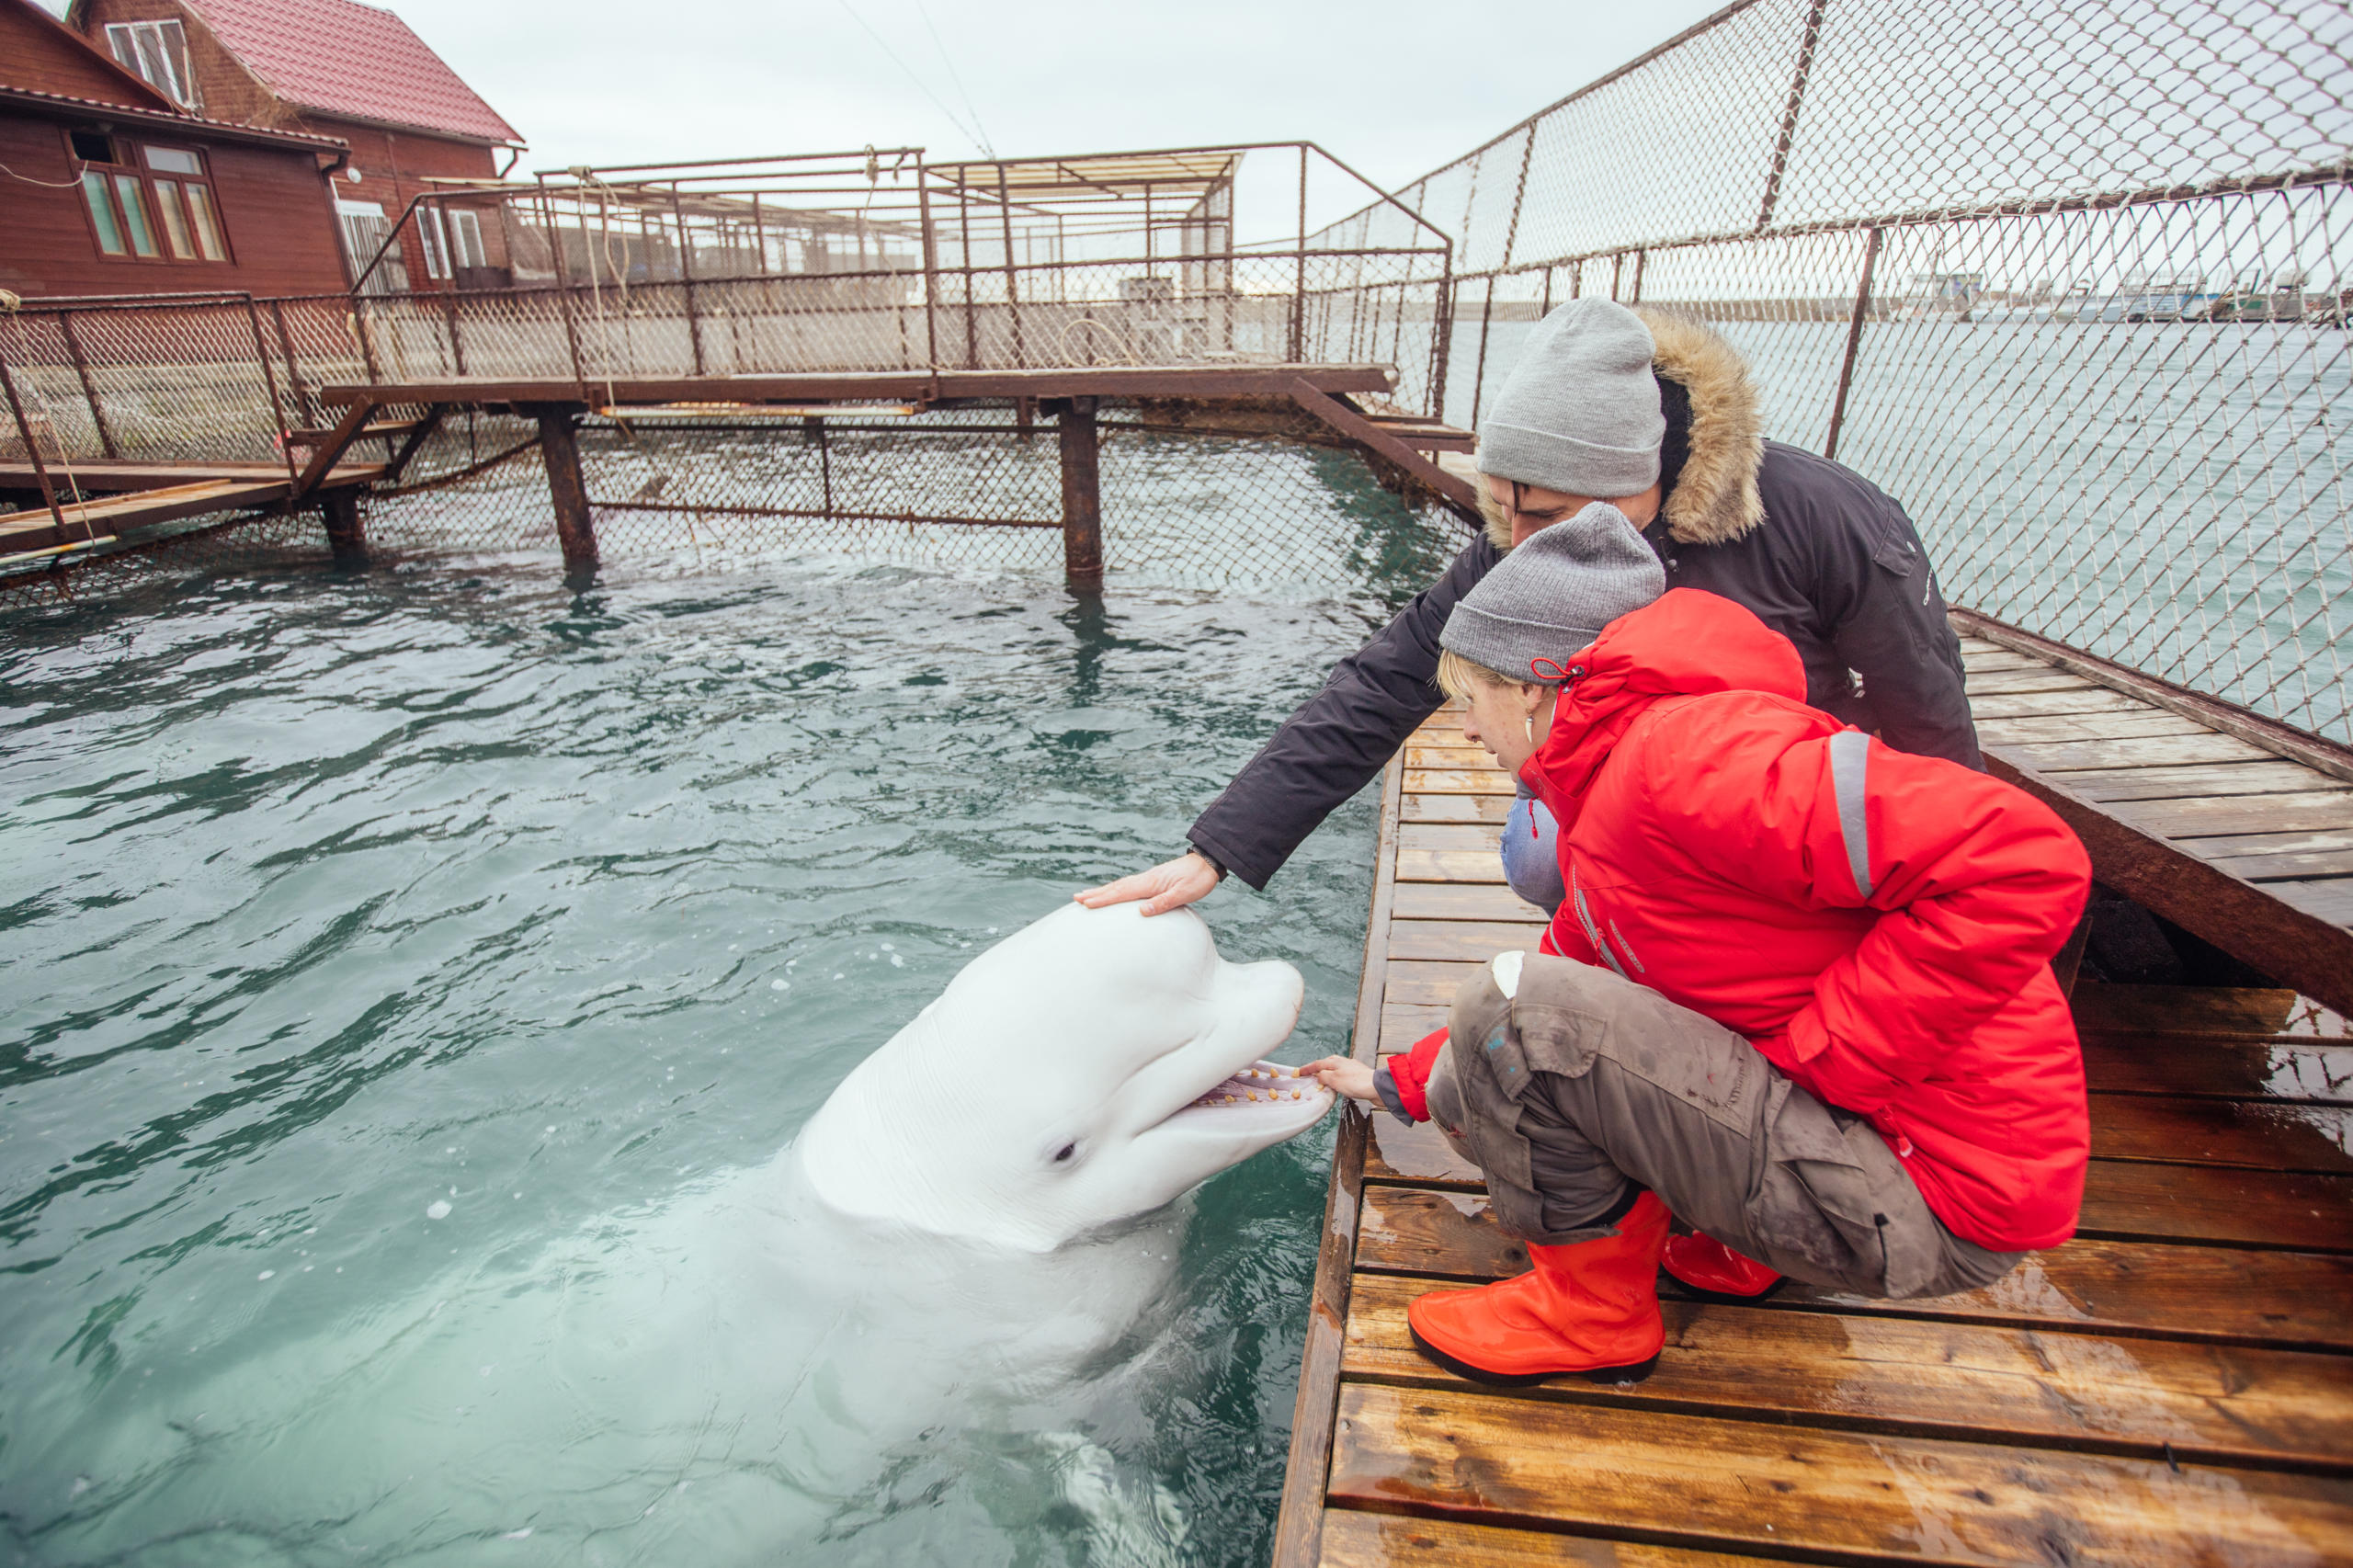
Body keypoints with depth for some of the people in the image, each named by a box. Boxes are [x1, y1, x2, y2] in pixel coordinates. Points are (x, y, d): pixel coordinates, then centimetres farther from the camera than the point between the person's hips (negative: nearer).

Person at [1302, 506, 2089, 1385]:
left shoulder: (1682, 750, -22)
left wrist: (1809, 1052, -23)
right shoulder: (1601, 795, 11)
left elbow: (2022, 862, -29)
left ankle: (1593, 1310, 3)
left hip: (1933, 1199, -10)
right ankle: (1748, 1246, 16)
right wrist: (1398, 1083, 23)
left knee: (1514, 1010, -20)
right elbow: (1568, 981, 21)